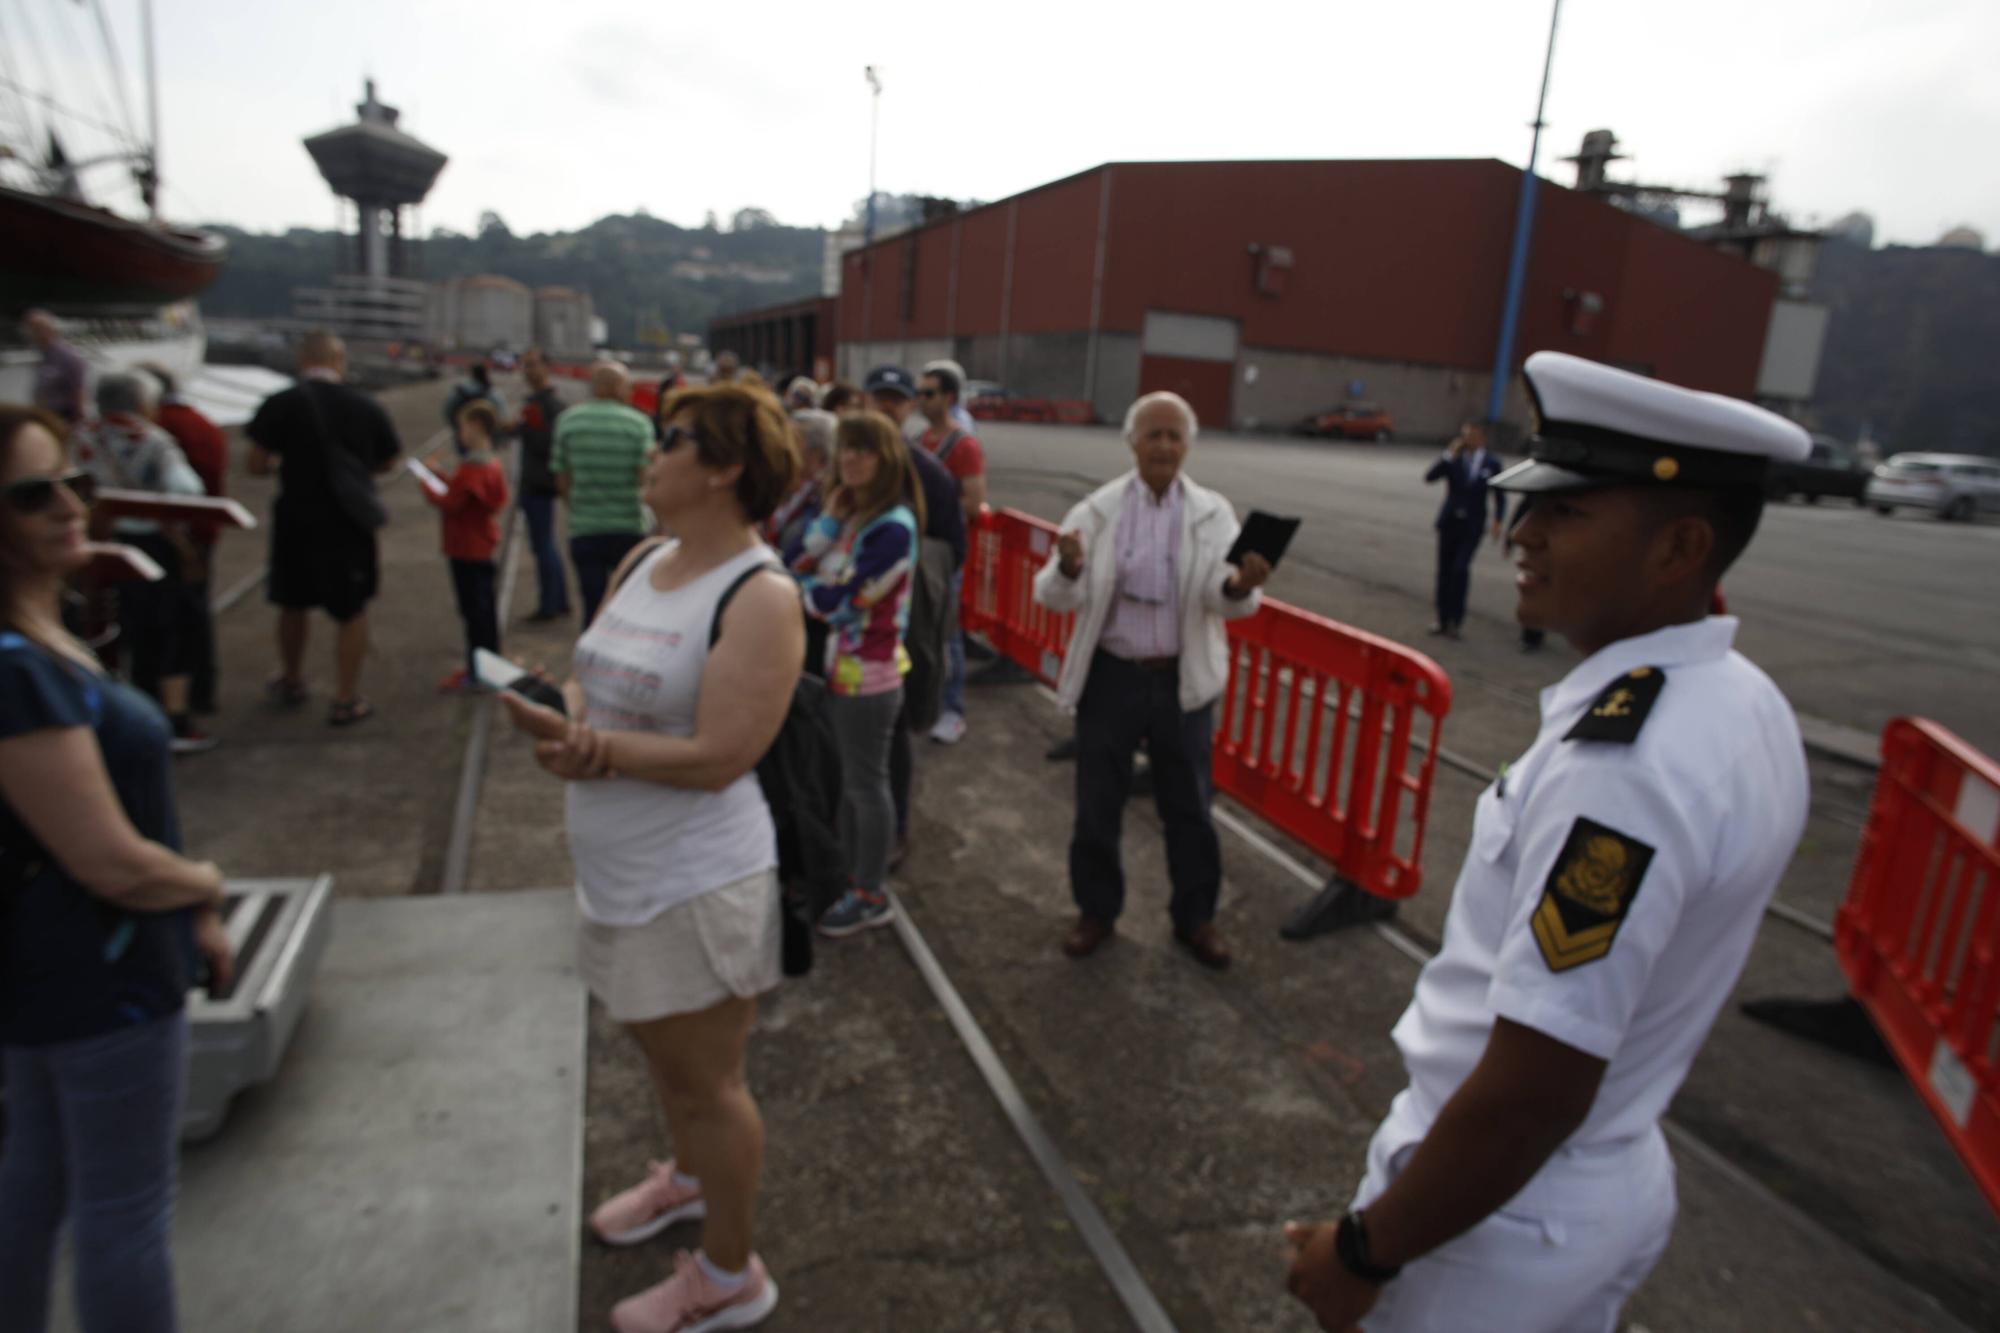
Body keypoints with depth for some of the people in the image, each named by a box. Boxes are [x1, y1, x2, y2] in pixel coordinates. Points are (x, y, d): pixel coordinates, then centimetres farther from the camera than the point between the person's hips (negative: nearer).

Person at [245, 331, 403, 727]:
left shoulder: (281, 404, -10)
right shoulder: (367, 407, -6)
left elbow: (256, 465, -10)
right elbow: (388, 461, 5)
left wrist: (283, 463, 12)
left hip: (296, 518, 1)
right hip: (349, 520, -1)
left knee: (293, 602, 20)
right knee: (352, 610, 8)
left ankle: (291, 682, 38)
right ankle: (346, 701, 10)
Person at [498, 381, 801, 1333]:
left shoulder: (761, 595, -21)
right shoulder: (641, 562, 5)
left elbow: (717, 757, -26)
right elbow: (592, 685, 8)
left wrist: (586, 747, -20)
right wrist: (568, 726, -15)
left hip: (696, 882, -8)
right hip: (619, 874, 9)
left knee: (706, 1081, 8)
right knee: (659, 1047, 28)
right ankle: (689, 1177, 55)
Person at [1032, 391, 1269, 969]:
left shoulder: (1213, 513, -3)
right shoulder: (1096, 510, -4)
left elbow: (1224, 597, -15)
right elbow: (1056, 597, -10)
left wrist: (1241, 586, -39)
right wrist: (1070, 570, -33)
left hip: (1183, 681, 0)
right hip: (1110, 676, 0)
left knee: (1188, 807, 12)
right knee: (1097, 803, 11)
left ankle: (1195, 917, 32)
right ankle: (1097, 910, 32)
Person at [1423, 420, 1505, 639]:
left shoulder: (1492, 464, 0)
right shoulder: (1453, 460, 2)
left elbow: (1499, 497, 6)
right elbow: (1428, 478, -10)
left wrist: (1498, 520, -9)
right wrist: (1449, 456, -17)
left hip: (1472, 525, -2)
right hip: (1449, 521, 2)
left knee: (1461, 569, -17)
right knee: (1445, 571, 6)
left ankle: (1457, 618, -5)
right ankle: (1443, 619, 15)